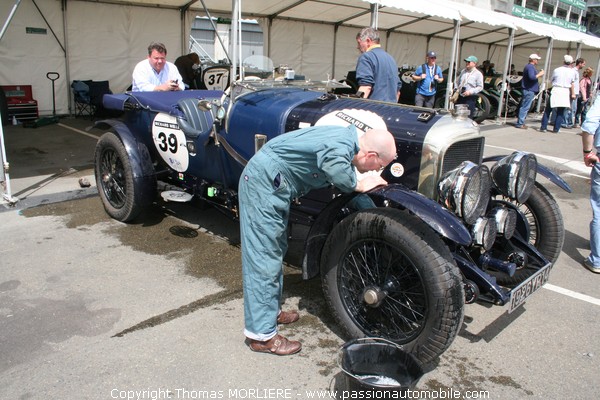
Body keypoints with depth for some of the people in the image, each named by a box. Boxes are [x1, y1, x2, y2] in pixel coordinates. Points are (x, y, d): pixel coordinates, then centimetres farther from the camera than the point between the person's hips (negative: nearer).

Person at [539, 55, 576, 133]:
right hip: (565, 92, 1)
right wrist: (573, 94, 8)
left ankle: (543, 127, 3)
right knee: (561, 112, 8)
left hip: (555, 91, -1)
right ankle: (556, 128, 7)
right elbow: (572, 84, 3)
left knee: (548, 110, 7)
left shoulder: (556, 70, -2)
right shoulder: (571, 72, 1)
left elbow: (551, 80, 7)